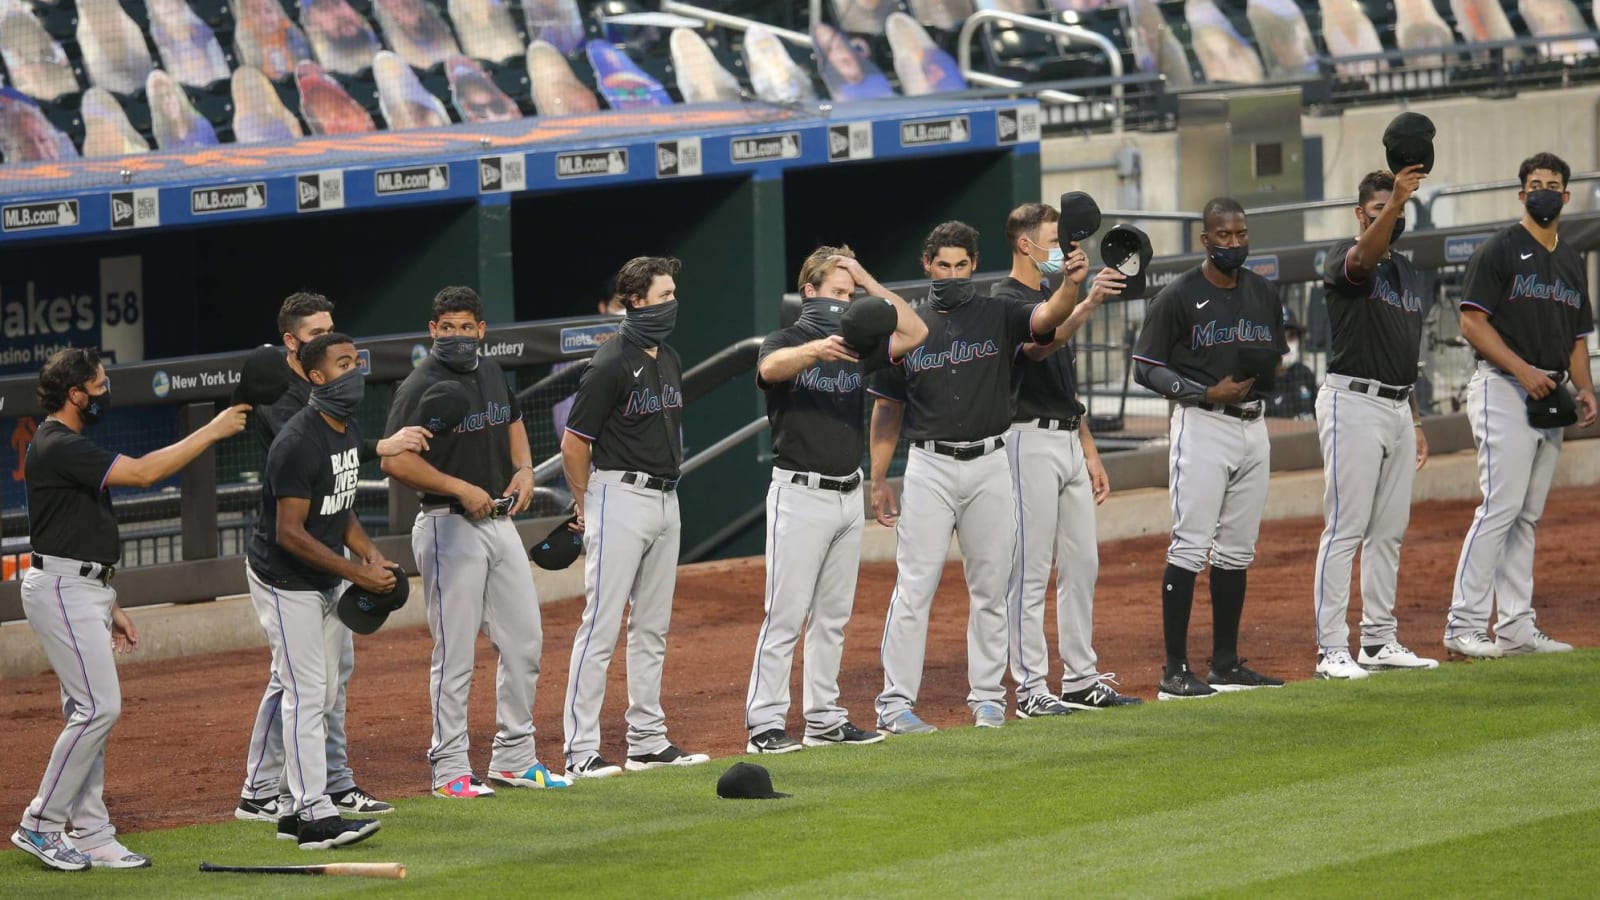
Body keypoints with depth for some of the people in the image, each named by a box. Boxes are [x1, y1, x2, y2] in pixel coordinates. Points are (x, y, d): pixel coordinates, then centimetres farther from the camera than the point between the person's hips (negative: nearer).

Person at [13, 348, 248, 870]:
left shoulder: (69, 445, 17)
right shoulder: (58, 447, -17)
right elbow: (142, 472, -24)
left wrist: (109, 608, 19)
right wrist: (212, 432, -17)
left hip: (83, 591, 11)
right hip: (61, 591, -11)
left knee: (89, 711, 9)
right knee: (99, 707, -13)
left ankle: (90, 835, 10)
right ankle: (40, 826, -7)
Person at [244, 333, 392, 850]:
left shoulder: (349, 433, 6)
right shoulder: (299, 444, -24)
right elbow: (290, 533, -26)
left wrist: (369, 552, -2)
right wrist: (357, 573, -24)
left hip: (326, 582, 9)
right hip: (285, 581, -9)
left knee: (327, 694, 12)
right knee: (307, 693, -10)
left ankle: (298, 808, 19)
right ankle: (315, 816, -11)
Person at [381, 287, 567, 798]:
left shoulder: (491, 375, 11)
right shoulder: (421, 387, -12)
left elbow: (512, 423, 29)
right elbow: (395, 460, -18)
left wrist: (524, 468, 9)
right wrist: (461, 488, -21)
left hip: (500, 521, 8)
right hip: (450, 526, -8)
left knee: (525, 641, 11)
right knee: (455, 654, -6)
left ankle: (513, 759, 21)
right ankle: (449, 771, 0)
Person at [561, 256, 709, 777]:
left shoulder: (669, 361, 12)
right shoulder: (612, 366, -15)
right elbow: (573, 444, -12)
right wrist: (587, 509, -3)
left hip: (666, 499, 9)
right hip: (620, 498, -9)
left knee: (652, 628, 12)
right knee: (601, 626, -9)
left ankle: (647, 742, 19)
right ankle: (580, 753, -9)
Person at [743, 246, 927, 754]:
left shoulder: (856, 346, 12)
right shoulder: (786, 342, -6)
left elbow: (914, 333, 6)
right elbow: (771, 368, -29)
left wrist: (869, 282, 0)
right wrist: (818, 349, -49)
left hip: (848, 497, 7)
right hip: (800, 496, -7)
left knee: (833, 616, 10)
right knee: (786, 614, -8)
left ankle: (825, 720, 16)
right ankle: (765, 723, -7)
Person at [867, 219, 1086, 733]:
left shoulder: (999, 317, 4)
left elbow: (1048, 317, -16)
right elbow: (887, 409, 9)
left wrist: (1072, 283, -38)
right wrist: (878, 480, 3)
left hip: (989, 465, 1)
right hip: (929, 467, -1)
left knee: (990, 588, 6)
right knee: (915, 586, -5)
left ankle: (987, 696, 15)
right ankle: (896, 701, -4)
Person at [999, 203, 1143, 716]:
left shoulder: (1054, 300, 19)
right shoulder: (1005, 300, -9)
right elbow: (1036, 345, -30)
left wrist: (1090, 453, 20)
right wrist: (1089, 303, -41)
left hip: (1069, 441, 9)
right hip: (1030, 438, -9)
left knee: (1081, 564, 9)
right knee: (1030, 570, -7)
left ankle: (1081, 680, 15)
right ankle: (1030, 688, -6)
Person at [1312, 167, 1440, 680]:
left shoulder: (1410, 274, 18)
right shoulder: (1346, 258, -6)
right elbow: (1364, 257, -32)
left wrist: (1415, 422, 20)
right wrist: (1395, 201, -48)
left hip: (1397, 407, 8)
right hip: (1353, 404, -8)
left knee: (1389, 531, 10)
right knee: (1345, 529, -10)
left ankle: (1379, 641, 17)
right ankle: (1332, 650, -11)